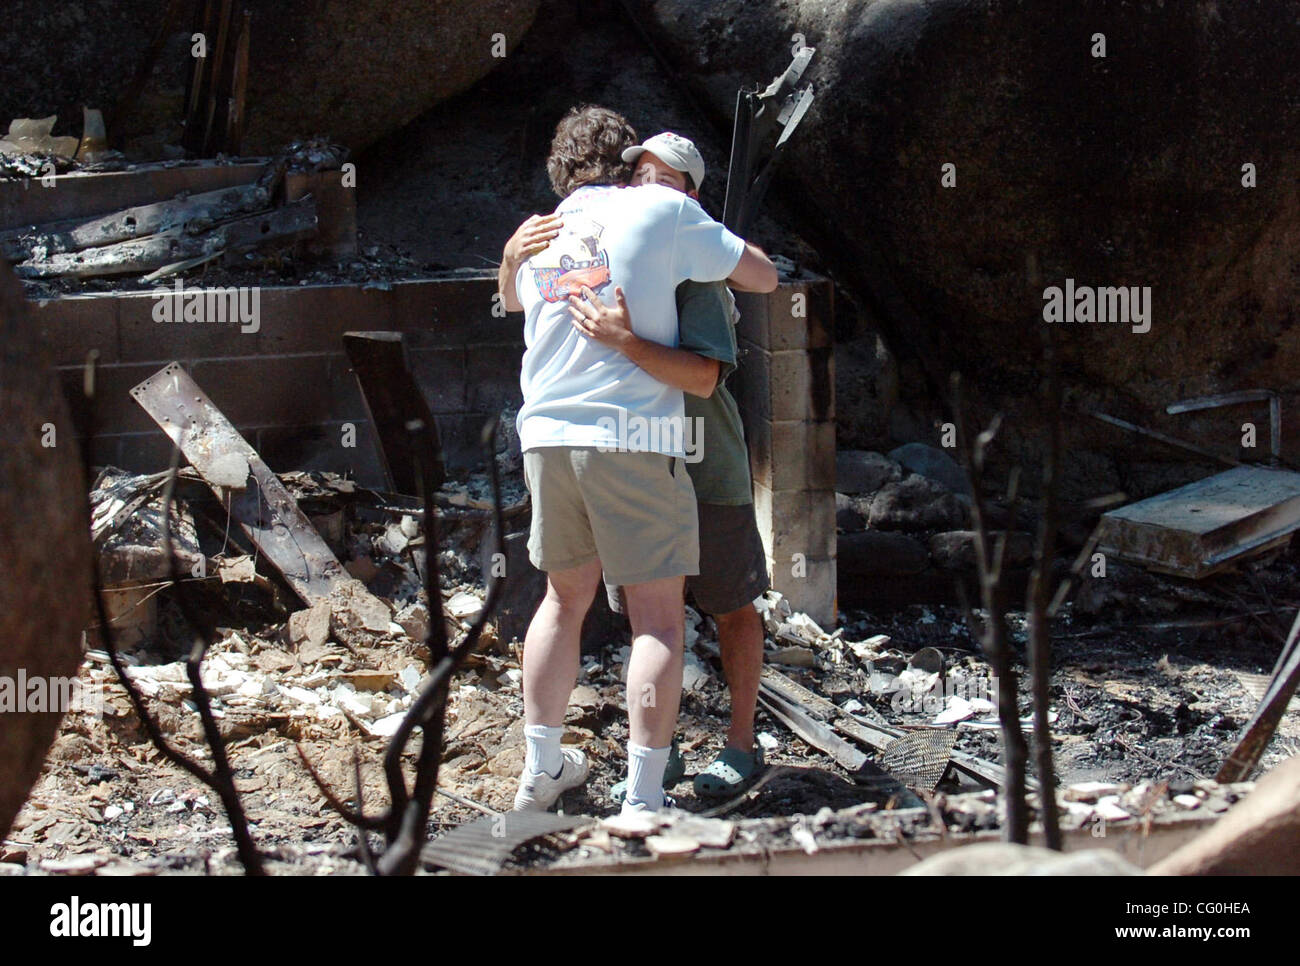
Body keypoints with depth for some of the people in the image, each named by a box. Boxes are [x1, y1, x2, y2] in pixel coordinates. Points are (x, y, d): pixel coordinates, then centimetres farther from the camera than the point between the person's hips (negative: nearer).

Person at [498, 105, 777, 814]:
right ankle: (642, 801, -7)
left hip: (547, 436, 5)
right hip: (633, 436, -5)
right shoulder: (663, 209, 0)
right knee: (658, 618, -1)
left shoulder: (540, 236, 16)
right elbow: (763, 277, 7)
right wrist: (708, 245, 23)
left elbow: (512, 297, 39)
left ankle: (539, 770, 26)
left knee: (565, 598, 22)